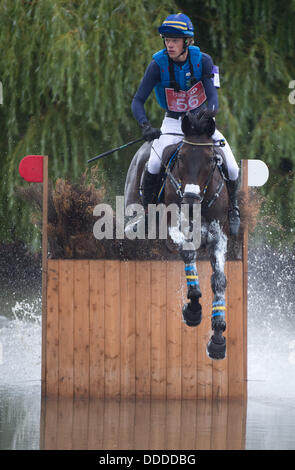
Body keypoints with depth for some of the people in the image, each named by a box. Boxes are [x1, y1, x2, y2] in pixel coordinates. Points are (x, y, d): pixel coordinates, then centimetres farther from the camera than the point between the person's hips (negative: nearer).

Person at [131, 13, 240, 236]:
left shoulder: (202, 61, -16)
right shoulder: (158, 64, -17)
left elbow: (212, 95, -21)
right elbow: (138, 101, -18)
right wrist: (146, 126, -37)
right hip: (173, 123, -1)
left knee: (231, 167, -12)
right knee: (154, 164, -28)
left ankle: (233, 208, 18)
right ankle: (146, 210, -9)